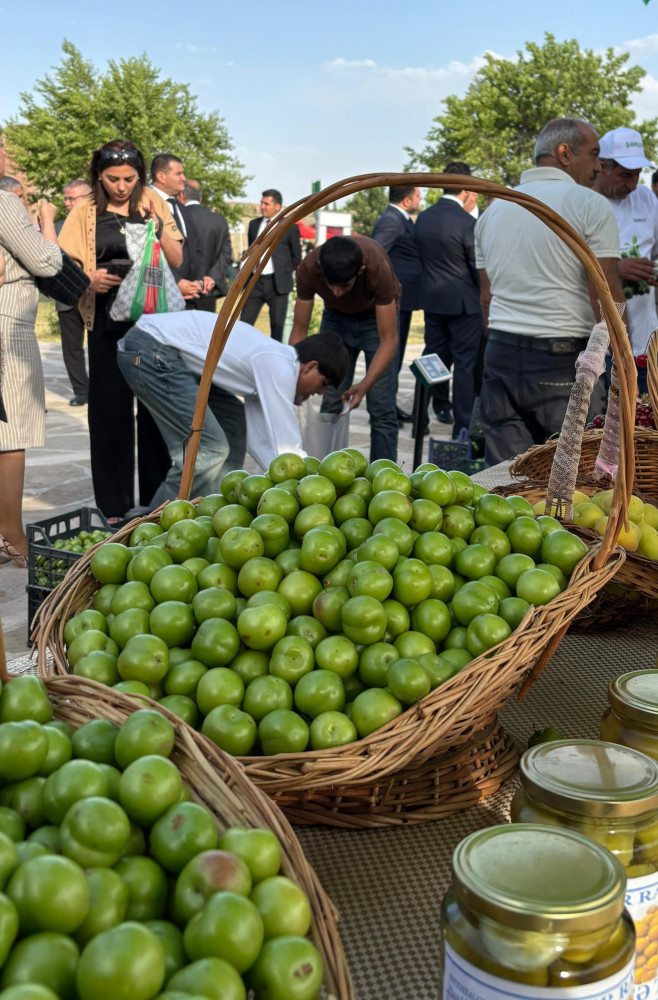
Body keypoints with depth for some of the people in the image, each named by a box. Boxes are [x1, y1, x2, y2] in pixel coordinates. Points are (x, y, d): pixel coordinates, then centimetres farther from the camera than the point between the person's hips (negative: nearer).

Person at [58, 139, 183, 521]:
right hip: (107, 321, 0)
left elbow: (178, 260, 4)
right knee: (110, 409, 2)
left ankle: (157, 500, 14)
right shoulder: (86, 211, 4)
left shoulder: (152, 203, 6)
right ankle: (115, 506, 10)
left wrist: (157, 228, -13)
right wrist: (90, 279, -18)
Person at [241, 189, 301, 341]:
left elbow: (296, 257, 8)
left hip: (277, 283, -3)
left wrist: (284, 273, 5)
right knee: (245, 323, 0)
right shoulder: (253, 224, 12)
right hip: (255, 281, 3)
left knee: (277, 326, 2)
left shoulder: (289, 227, 0)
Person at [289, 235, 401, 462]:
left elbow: (389, 341, -33)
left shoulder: (378, 268, -38)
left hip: (377, 317, -2)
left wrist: (365, 385, -46)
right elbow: (299, 331, -19)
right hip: (336, 316, 3)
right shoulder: (309, 268, -30)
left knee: (381, 408, -9)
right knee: (331, 405, -2)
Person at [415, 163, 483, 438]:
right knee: (465, 364, 2)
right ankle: (463, 426, 6)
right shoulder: (466, 222, -18)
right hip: (463, 301, -6)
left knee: (433, 358, 16)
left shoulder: (423, 217, 3)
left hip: (432, 299, 6)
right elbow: (479, 268, -12)